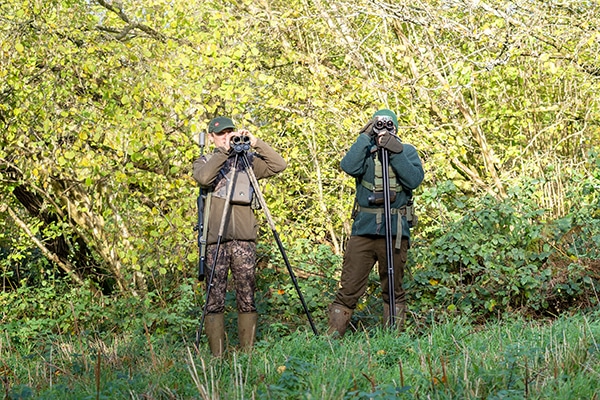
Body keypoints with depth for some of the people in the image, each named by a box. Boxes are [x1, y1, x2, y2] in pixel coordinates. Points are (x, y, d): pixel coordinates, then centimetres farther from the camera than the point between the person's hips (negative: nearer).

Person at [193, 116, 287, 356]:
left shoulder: (248, 161, 16)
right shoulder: (205, 162, 12)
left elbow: (279, 165, 3)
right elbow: (203, 177, -11)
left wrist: (256, 144, -4)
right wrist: (223, 152, -14)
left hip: (244, 238, 1)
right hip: (215, 239, -1)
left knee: (247, 297, -1)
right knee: (215, 298, -5)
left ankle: (248, 352, 5)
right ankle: (216, 354, -3)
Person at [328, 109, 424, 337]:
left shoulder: (407, 151, 9)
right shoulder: (365, 150, 10)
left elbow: (414, 180, -8)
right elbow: (349, 167, -12)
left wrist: (395, 152, -14)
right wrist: (366, 138, -12)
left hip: (395, 231, 0)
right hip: (363, 229, 0)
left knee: (393, 290, 6)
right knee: (349, 288, -3)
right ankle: (333, 335, -1)